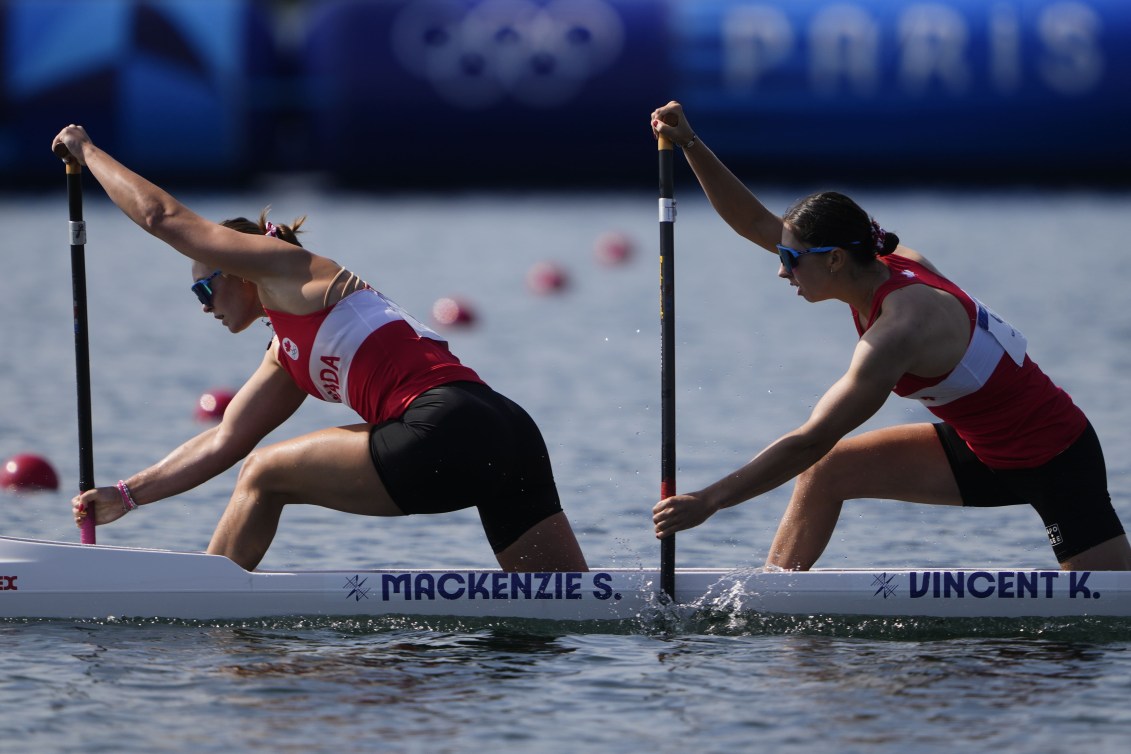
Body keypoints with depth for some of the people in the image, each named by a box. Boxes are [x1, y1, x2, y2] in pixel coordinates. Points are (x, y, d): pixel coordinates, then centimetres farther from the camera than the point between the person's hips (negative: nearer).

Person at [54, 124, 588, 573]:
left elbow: (162, 216, 13)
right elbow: (224, 442, 36)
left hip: (448, 432, -9)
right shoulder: (288, 357, 32)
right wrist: (126, 496, 31)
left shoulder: (290, 269, 9)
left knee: (264, 474, 8)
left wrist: (87, 151, 27)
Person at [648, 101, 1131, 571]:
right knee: (827, 471, 3)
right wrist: (690, 146, -8)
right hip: (983, 448, 9)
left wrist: (708, 501, -26)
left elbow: (809, 442, -30)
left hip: (1055, 463, -9)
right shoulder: (883, 265, -7)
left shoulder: (898, 329, -31)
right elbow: (756, 223, 1)